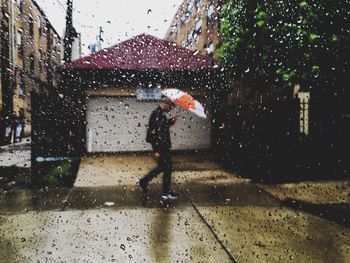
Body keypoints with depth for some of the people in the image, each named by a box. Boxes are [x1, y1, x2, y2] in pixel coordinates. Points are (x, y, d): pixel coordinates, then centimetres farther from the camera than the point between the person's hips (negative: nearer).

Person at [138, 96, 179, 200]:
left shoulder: (160, 113, 12)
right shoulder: (157, 113, -18)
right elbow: (154, 132, -23)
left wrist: (171, 120, 8)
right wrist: (156, 150, -23)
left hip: (163, 145, 10)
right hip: (160, 145, -10)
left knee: (162, 167, 19)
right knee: (167, 167, 0)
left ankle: (143, 181, 28)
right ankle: (166, 193, 13)